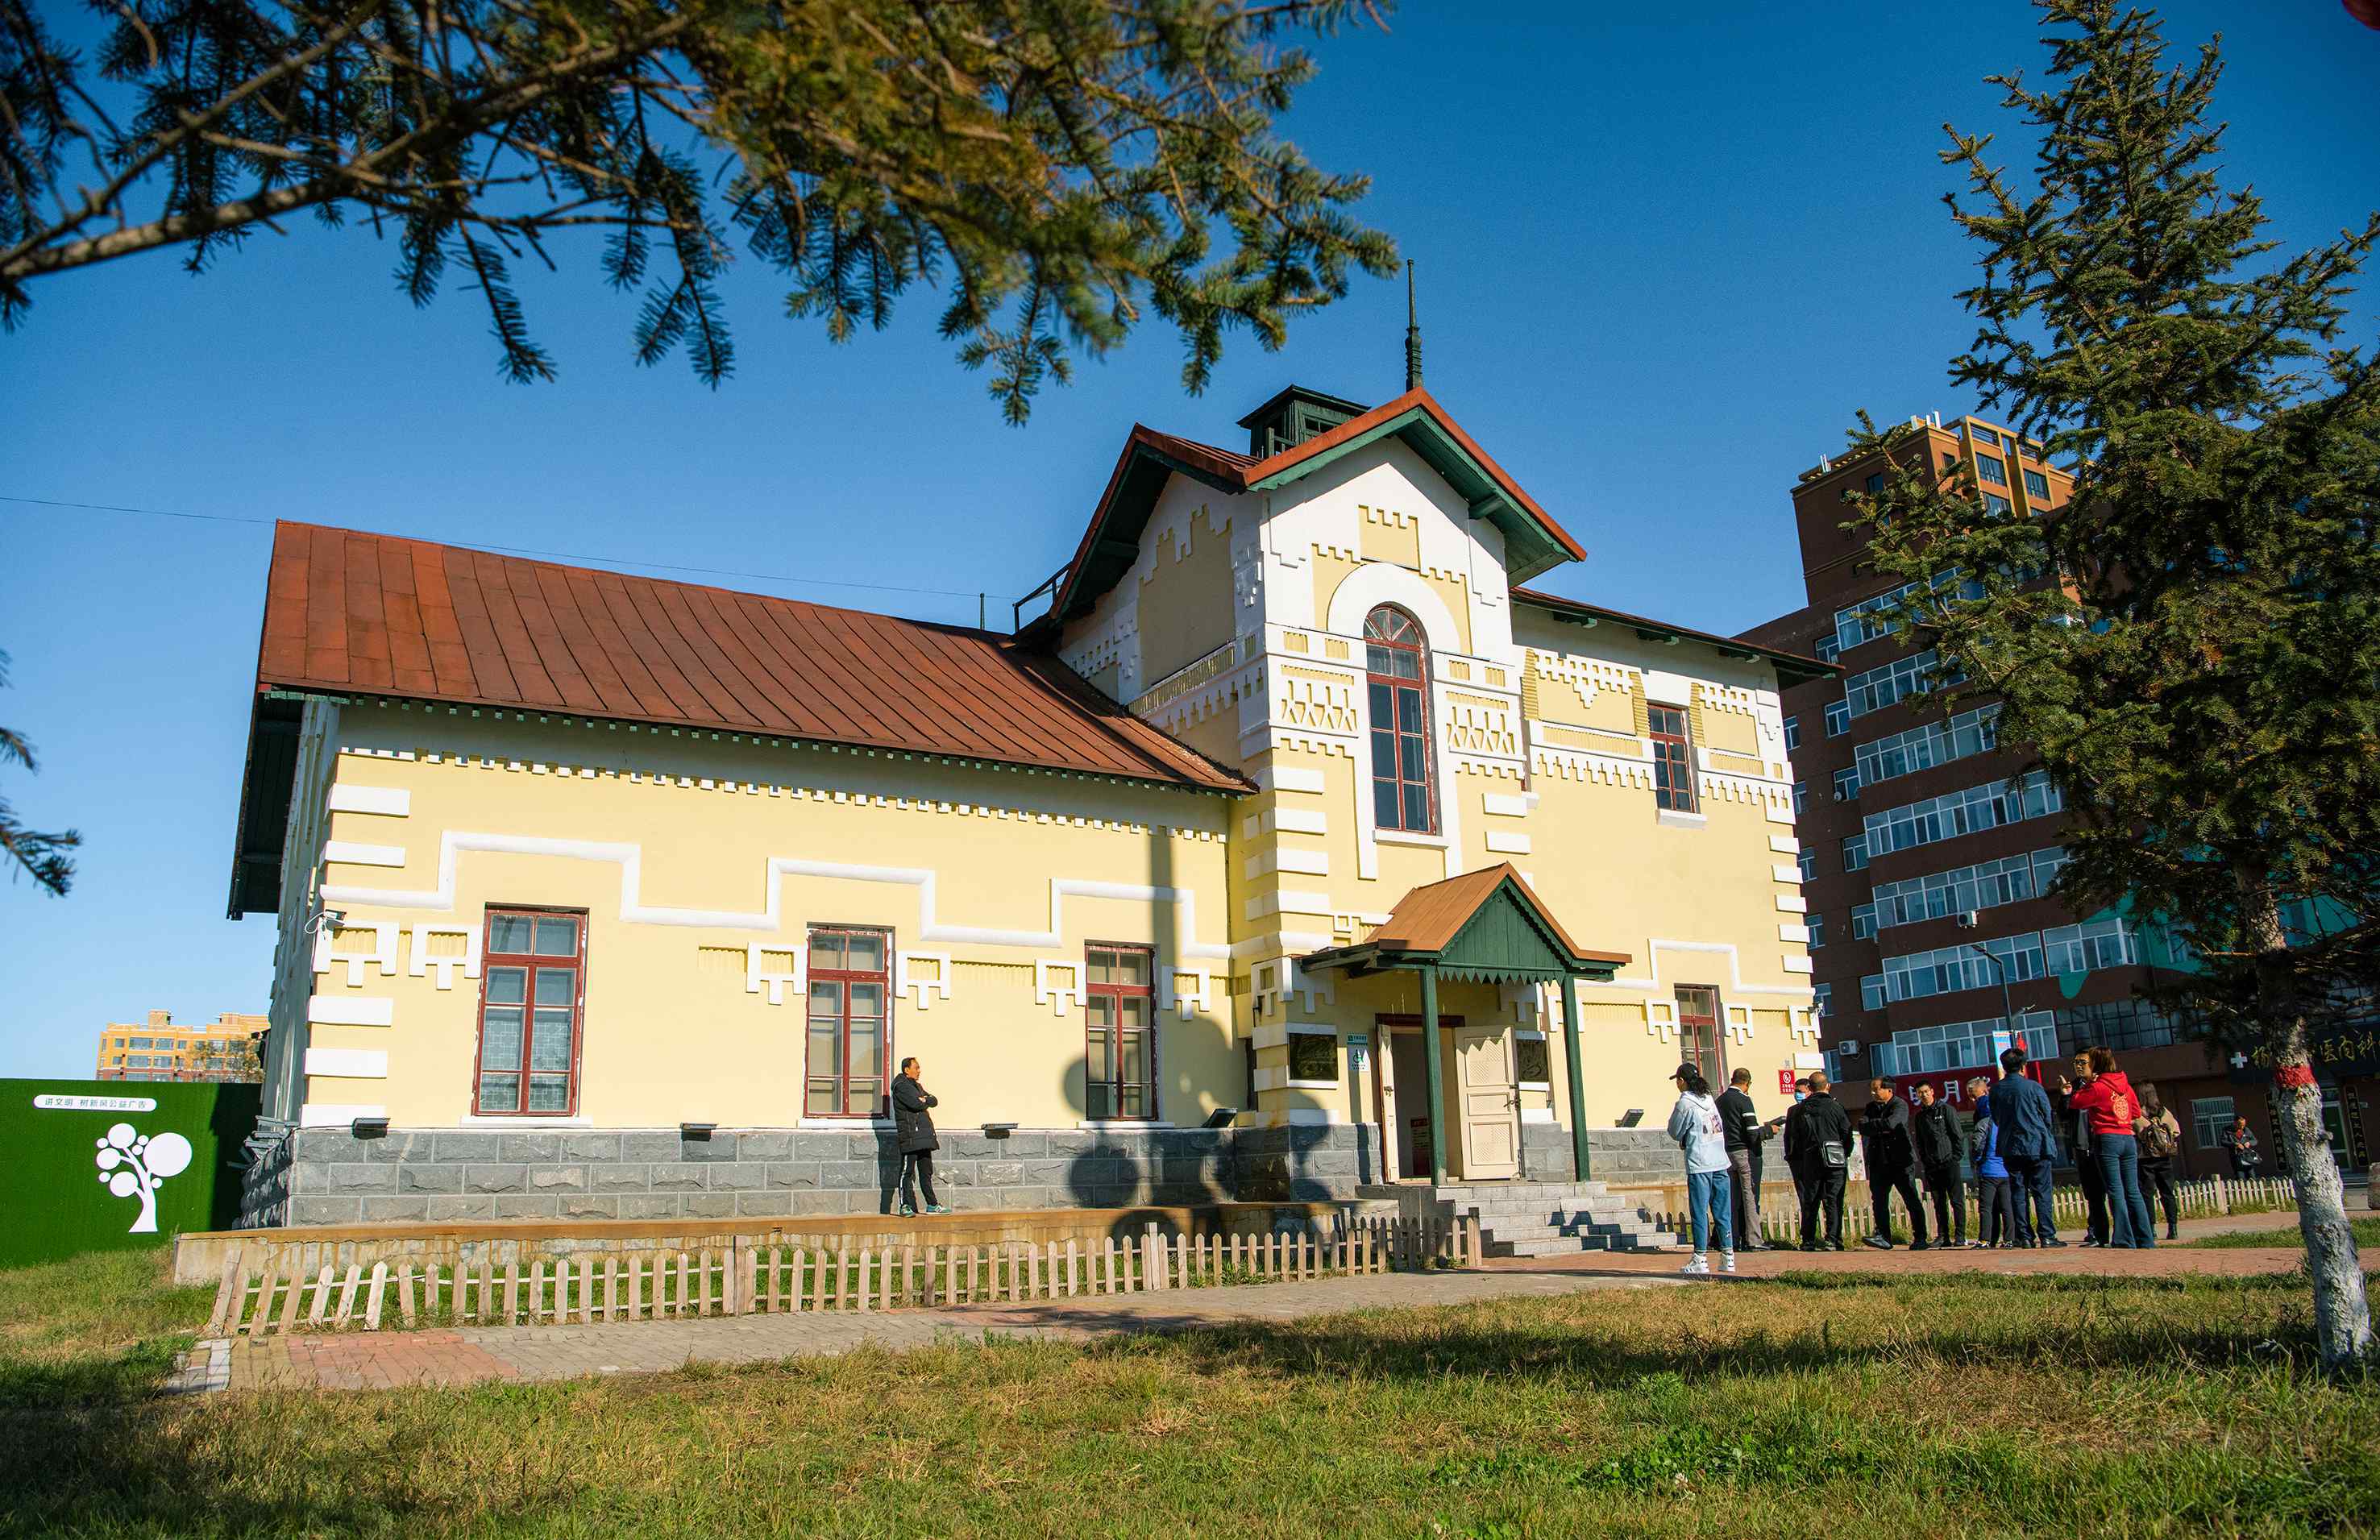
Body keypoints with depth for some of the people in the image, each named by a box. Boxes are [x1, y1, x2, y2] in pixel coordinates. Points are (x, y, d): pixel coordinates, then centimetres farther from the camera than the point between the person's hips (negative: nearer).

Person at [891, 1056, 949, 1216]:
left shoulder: (917, 1085, 23)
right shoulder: (900, 1086, -6)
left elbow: (934, 1101, 14)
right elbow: (916, 1104, -19)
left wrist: (925, 1099, -6)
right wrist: (924, 1101, 0)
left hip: (924, 1134, 9)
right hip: (909, 1134, -9)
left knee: (926, 1171, 11)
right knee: (907, 1171, -7)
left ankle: (932, 1205, 15)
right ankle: (906, 1205, -5)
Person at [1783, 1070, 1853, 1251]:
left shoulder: (1800, 1109, 4)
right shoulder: (1835, 1107, -4)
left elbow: (1794, 1137, 6)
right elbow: (1847, 1133, -2)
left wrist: (1793, 1158, 15)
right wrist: (1845, 1155, 12)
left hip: (1810, 1161, 2)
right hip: (1835, 1161, -2)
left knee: (1810, 1202, 8)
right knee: (1833, 1201, 0)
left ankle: (1808, 1241, 8)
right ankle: (1833, 1240, -6)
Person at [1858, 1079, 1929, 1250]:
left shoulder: (1900, 1106, -4)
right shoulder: (1871, 1107, 15)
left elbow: (1891, 1123, -22)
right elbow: (1863, 1127, 0)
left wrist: (1872, 1125, -7)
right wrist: (1881, 1128, -15)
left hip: (1900, 1161, -5)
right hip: (1879, 1163, 5)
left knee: (1912, 1201, -1)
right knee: (1879, 1200, 0)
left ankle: (1920, 1239, 4)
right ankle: (1883, 1236, 2)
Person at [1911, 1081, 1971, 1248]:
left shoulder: (1946, 1110, 0)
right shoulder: (1919, 1116, 14)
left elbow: (1959, 1136, -2)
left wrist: (1956, 1158, -8)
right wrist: (1925, 1162, 7)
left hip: (1950, 1163, -5)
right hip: (1931, 1167, 5)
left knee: (1957, 1201, -4)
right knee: (1939, 1203, 4)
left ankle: (1960, 1236, -2)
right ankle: (1943, 1236, 6)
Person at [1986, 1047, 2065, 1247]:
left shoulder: (1996, 1090, 2)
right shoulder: (2033, 1086, -7)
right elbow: (2048, 1116, 0)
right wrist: (2050, 1143, 15)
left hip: (2010, 1148, 3)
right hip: (2037, 1147, -2)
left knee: (2018, 1193, 5)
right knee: (2042, 1192, 1)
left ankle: (2025, 1236, 3)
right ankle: (2047, 1235, -3)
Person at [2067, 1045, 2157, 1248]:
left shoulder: (2098, 1087, -9)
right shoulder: (2126, 1085, 11)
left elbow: (2077, 1102, -1)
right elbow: (2137, 1112, 19)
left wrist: (2088, 1083, 4)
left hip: (2108, 1139, -6)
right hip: (2129, 1138, 6)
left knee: (2115, 1191, -6)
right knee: (2133, 1191, 9)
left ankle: (2125, 1240, -9)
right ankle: (2145, 1239, 8)